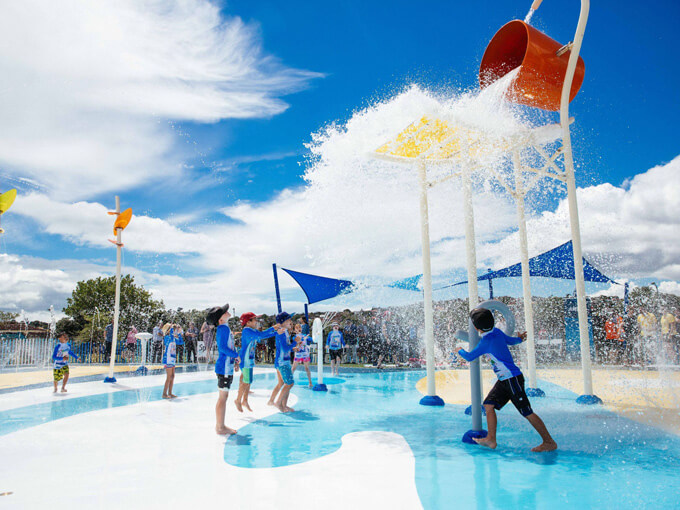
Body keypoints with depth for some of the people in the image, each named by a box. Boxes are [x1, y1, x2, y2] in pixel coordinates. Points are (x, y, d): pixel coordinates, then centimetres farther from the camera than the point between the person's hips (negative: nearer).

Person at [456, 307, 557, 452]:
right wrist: (519, 338, 47)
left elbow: (469, 357, -9)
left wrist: (460, 351, 12)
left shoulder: (487, 341, -19)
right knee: (489, 404, 6)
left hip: (512, 378, -10)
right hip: (504, 380, 10)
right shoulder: (496, 332, 6)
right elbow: (511, 340, 25)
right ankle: (491, 439, 9)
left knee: (527, 412, -3)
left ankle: (549, 442, 8)